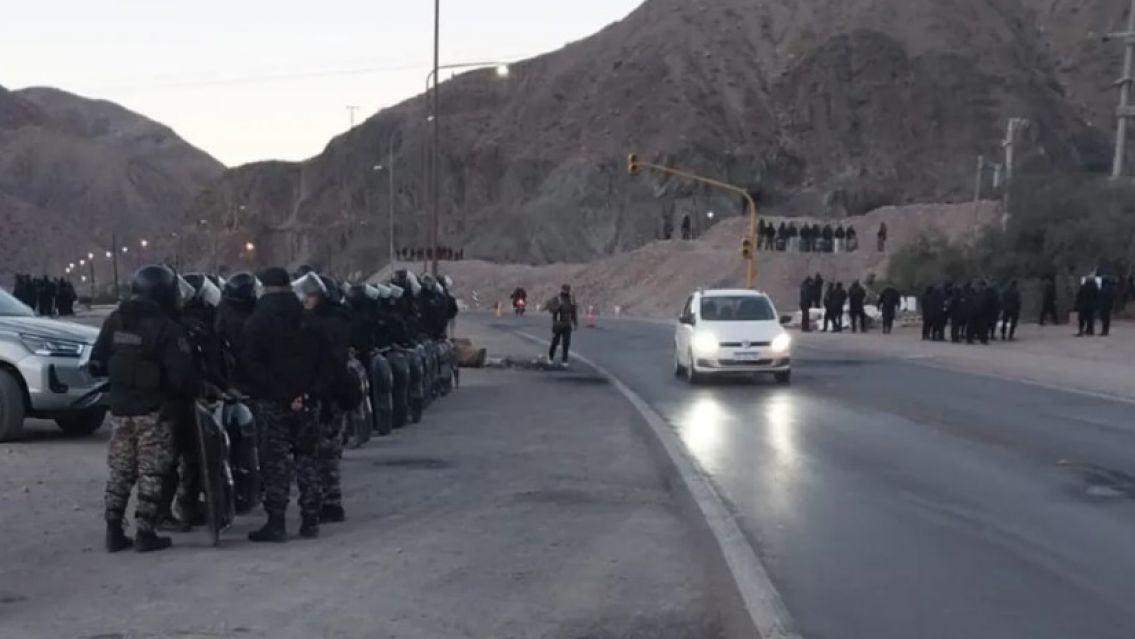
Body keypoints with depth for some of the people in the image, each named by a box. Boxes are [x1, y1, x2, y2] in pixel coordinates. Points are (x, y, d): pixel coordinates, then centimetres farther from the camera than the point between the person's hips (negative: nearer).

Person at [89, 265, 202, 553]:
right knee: (151, 472, 2)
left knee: (120, 471, 13)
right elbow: (182, 373, -19)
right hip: (153, 410, -6)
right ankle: (145, 533, 2)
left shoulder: (115, 322, 4)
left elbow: (97, 364, 8)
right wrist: (193, 391, -1)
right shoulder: (165, 327, -15)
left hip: (120, 408, 6)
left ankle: (114, 532, 14)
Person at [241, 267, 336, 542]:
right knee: (307, 457, 12)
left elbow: (251, 363, -13)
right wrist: (311, 392, -3)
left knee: (275, 461, 0)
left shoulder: (257, 321, -5)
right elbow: (327, 361, 2)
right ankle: (311, 520, 14)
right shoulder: (308, 319, 6)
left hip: (272, 402, -4)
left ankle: (276, 523, -1)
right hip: (306, 402, 4)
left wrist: (279, 393, -13)